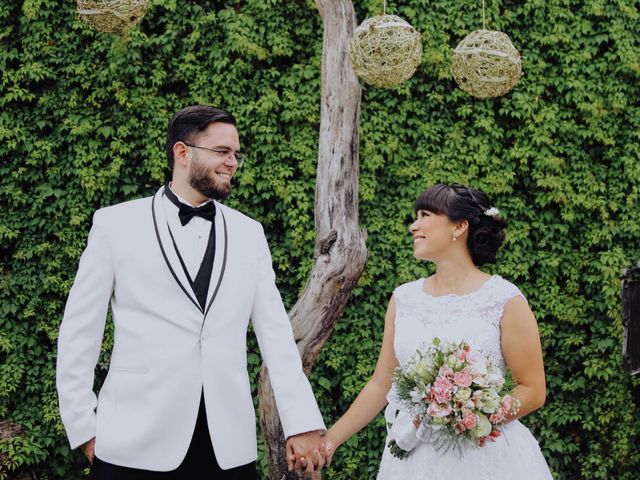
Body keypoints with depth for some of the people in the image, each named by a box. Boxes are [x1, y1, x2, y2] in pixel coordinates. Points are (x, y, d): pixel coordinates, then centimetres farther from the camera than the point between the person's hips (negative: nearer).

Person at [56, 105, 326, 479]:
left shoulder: (249, 233, 10)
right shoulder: (116, 224, 2)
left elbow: (275, 331, 5)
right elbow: (79, 332, 3)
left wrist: (302, 423, -2)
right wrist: (84, 427, -1)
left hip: (229, 446, 3)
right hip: (134, 446, -2)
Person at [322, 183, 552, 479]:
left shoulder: (504, 300, -7)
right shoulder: (403, 299, 6)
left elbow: (533, 391, -6)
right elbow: (381, 384, 11)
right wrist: (330, 440, 6)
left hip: (486, 454, -4)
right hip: (414, 456, 4)